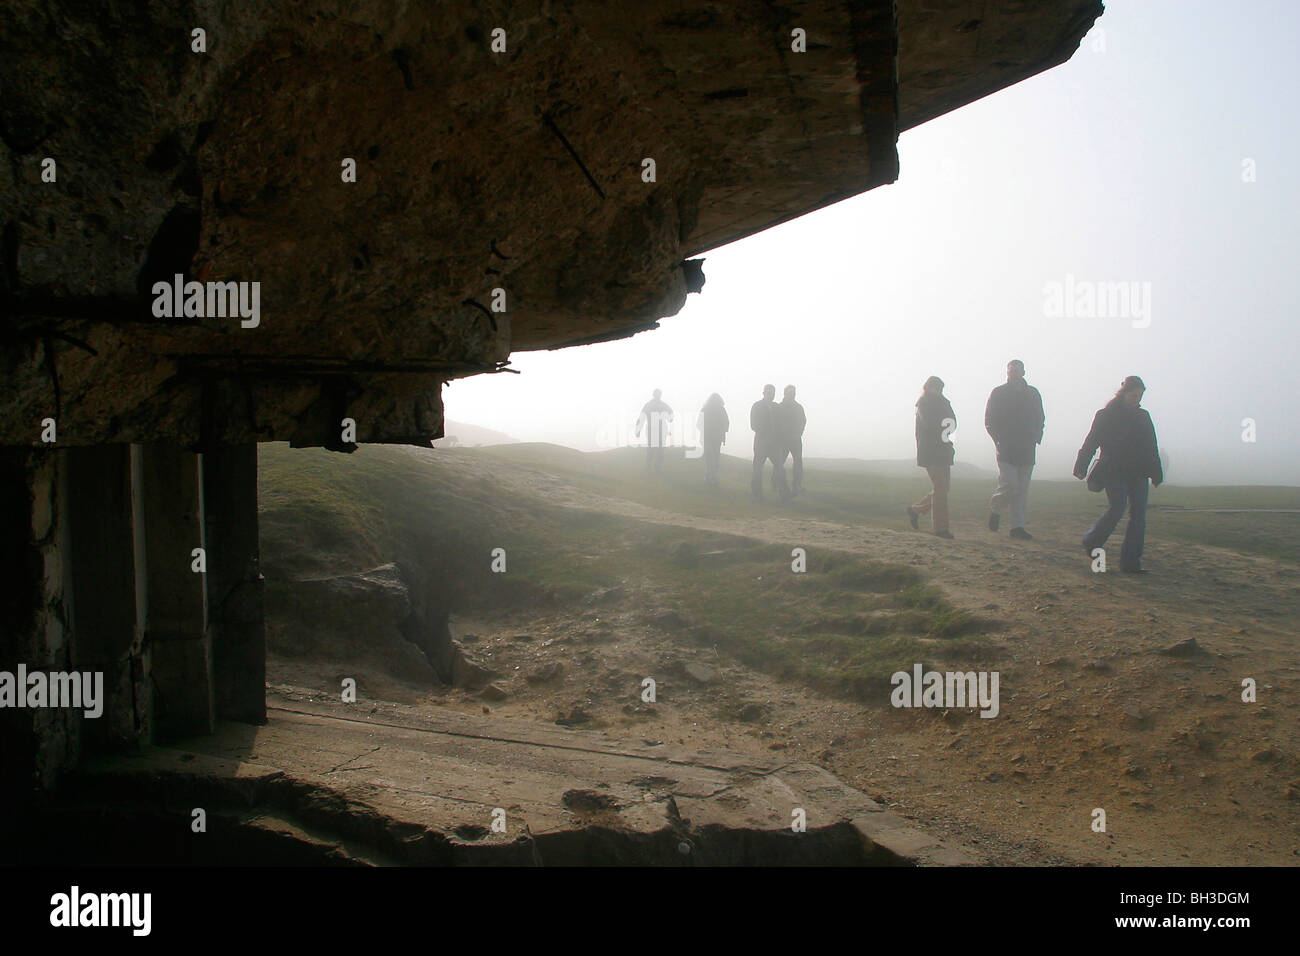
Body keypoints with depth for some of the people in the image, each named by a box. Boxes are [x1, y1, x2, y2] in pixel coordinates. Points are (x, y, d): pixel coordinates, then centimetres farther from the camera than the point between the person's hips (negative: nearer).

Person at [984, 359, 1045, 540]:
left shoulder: (1033, 393, 13)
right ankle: (995, 509, 12)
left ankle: (1018, 526, 7)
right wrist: (998, 439, -9)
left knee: (1022, 489, 3)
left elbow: (1039, 420, 19)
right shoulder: (998, 393, 3)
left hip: (1027, 449, 4)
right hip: (1006, 448, -4)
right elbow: (989, 421, 2)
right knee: (1009, 484, -16)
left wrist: (1036, 437, 3)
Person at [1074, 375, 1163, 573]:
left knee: (1138, 514, -3)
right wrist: (1081, 467, -8)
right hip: (1114, 472, -5)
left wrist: (1156, 474, 16)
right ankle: (1091, 542, 10)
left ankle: (1131, 561, -1)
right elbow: (1090, 442, -2)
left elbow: (1151, 448, 19)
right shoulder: (1106, 415, 0)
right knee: (1117, 509, -15)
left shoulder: (1143, 416, 14)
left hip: (1138, 474, 5)